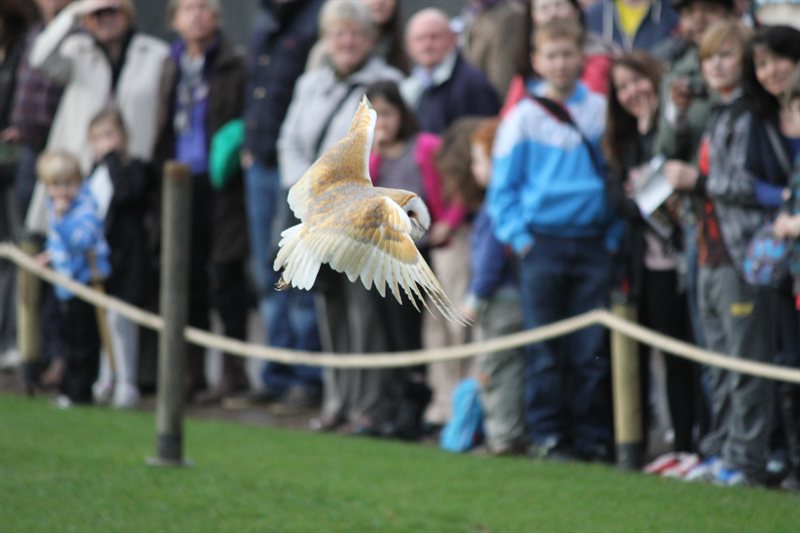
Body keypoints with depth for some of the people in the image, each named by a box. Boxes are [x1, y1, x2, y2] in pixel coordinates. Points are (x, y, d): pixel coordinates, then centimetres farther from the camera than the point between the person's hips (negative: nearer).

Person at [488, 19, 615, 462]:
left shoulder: (602, 111, 7)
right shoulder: (522, 118, 3)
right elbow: (502, 188, 5)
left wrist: (614, 236, 4)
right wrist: (518, 238, -6)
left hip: (593, 243, 1)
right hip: (542, 242, -1)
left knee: (592, 351, 1)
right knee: (545, 351, -1)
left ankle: (592, 437, 7)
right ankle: (546, 436, 4)